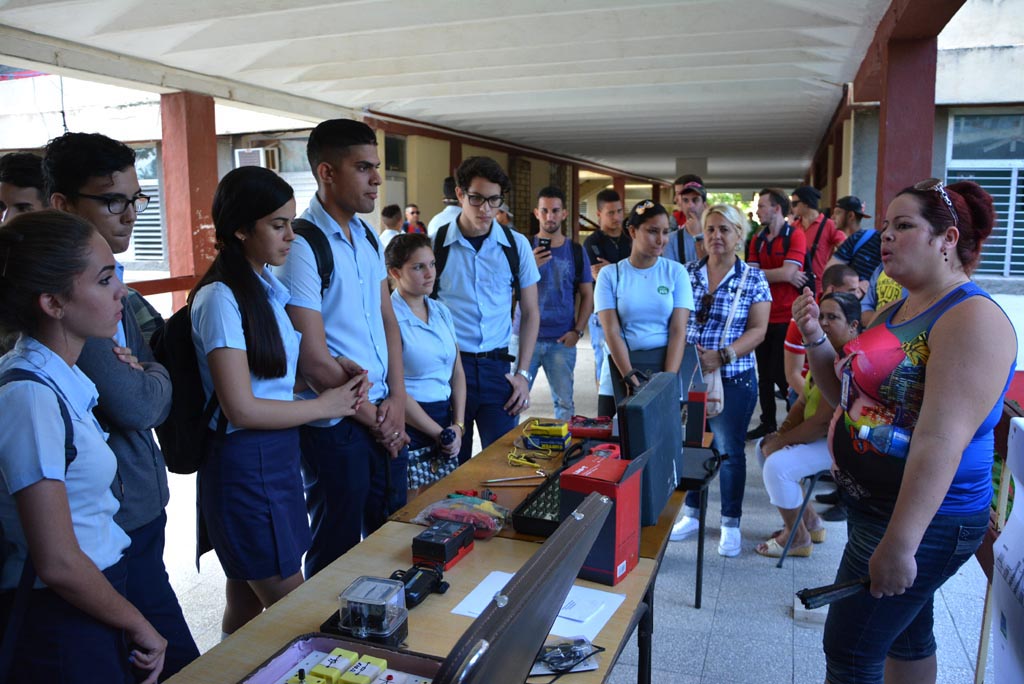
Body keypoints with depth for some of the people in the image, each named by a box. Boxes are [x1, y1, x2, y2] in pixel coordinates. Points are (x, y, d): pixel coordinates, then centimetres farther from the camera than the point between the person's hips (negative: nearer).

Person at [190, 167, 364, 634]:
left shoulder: (269, 287, 8)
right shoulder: (221, 299, -17)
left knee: (247, 604, 20)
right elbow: (241, 408, -20)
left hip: (279, 456, 8)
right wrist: (324, 406, -11)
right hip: (244, 466, -8)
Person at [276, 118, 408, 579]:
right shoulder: (302, 246, -17)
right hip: (336, 425, -7)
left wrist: (396, 399, 0)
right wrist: (373, 419, -9)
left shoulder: (368, 236, 7)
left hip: (386, 417, 8)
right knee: (338, 550, 11)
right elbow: (315, 361, -19)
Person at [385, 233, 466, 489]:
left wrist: (458, 425, 0)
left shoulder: (441, 311, 9)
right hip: (410, 427, -7)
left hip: (446, 418, 7)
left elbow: (457, 372, 12)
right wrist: (439, 433, -9)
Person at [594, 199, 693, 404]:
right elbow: (611, 332, -7)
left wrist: (669, 380, -15)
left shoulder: (676, 272, 3)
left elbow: (678, 331, -3)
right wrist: (630, 377, -18)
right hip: (622, 363, -1)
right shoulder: (609, 275, 1)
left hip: (666, 361, 1)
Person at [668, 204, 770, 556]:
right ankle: (691, 514, 29)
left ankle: (731, 523, 23)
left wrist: (722, 356, -19)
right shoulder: (687, 273, 5)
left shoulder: (754, 278, -2)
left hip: (733, 378, -2)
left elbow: (757, 330, -6)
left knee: (730, 450, 7)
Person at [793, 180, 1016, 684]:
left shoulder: (972, 319, -21)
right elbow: (847, 395, 16)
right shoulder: (894, 312, 9)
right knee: (907, 633, 23)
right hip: (870, 504, 9)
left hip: (921, 521, -9)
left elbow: (942, 441, -29)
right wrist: (814, 338, -1)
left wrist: (899, 545, -30)